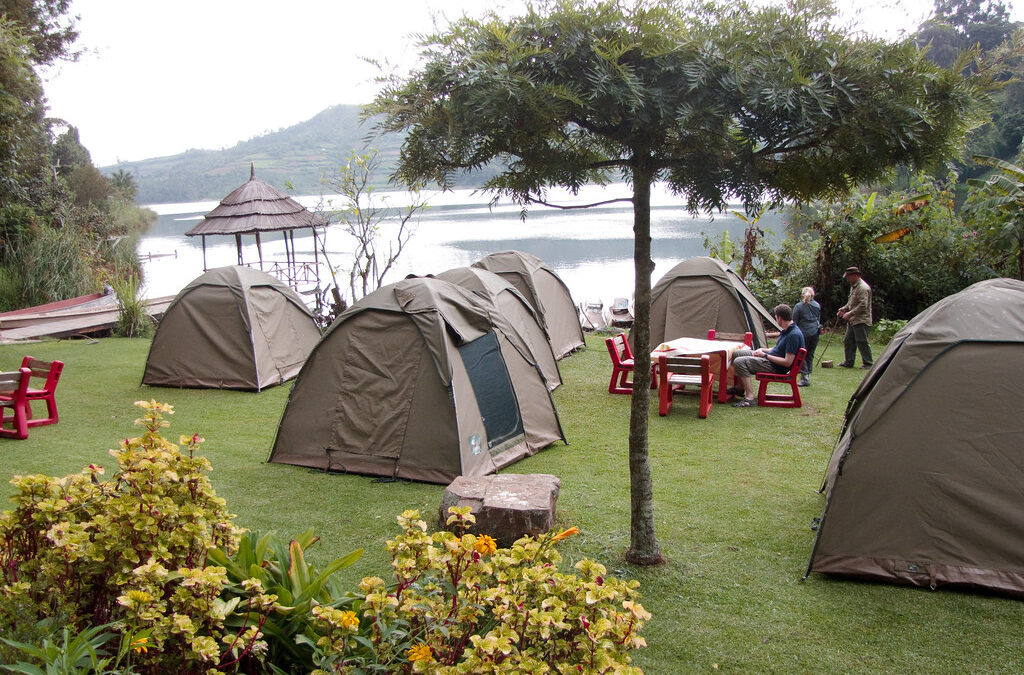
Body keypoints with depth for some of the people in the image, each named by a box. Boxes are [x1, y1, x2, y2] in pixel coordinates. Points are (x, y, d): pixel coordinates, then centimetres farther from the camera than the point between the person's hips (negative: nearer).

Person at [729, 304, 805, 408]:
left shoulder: (794, 335, -24)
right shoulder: (786, 331, 7)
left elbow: (787, 362, -27)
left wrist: (766, 355, -18)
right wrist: (763, 350, 7)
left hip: (775, 367, -11)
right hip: (769, 358, 11)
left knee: (739, 362, -23)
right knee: (736, 354, 14)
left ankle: (749, 398, -24)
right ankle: (741, 388, 23)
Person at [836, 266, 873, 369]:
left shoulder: (863, 288, -17)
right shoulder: (853, 286, 15)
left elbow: (862, 306, -22)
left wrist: (850, 314, -21)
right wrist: (843, 309, 12)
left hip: (861, 320, -10)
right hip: (852, 320, 10)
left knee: (862, 342, -6)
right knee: (848, 341, 12)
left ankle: (868, 363, 2)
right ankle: (848, 362, 19)